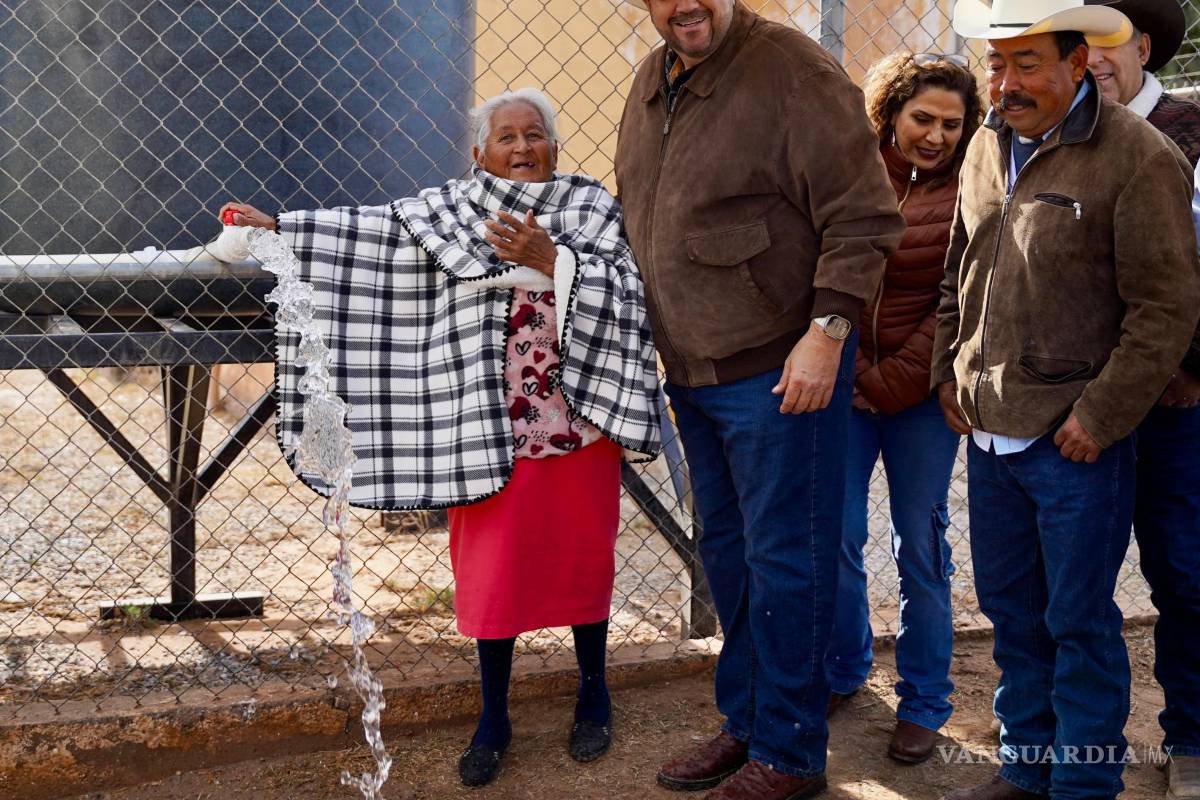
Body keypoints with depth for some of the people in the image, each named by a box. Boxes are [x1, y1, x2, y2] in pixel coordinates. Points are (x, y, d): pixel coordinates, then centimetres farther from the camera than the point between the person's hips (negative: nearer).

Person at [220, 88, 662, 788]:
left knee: (582, 558, 11)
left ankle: (594, 694, 31)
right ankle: (494, 721, 19)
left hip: (579, 420, -1)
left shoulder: (593, 207, 0)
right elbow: (366, 233, 4)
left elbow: (625, 294, -11)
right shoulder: (448, 210, 4)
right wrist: (276, 227, 1)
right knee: (494, 568, 6)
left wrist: (549, 259, -21)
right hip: (492, 425, 1)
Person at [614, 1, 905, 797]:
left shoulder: (795, 72, -15)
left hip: (779, 372, -8)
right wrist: (663, 349, 17)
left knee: (785, 559, 1)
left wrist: (826, 331, -21)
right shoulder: (652, 83, 9)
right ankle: (745, 723, 33)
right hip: (693, 370, 8)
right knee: (726, 551, 17)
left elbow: (864, 218, -16)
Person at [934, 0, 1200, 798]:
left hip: (1074, 440, -6)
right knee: (1011, 610, 16)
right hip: (991, 433, 7)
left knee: (1080, 621, 4)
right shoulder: (989, 146, 9)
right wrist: (950, 371, 13)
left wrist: (1100, 415, -15)